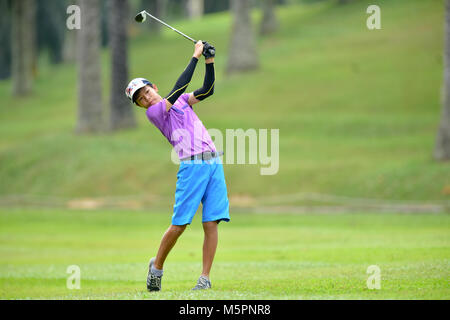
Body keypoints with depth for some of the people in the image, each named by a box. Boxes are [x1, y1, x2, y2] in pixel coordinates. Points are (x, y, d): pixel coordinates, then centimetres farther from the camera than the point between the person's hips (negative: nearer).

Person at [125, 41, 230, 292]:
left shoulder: (180, 101, 22)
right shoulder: (153, 112, 0)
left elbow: (208, 90, 19)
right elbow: (178, 89, -11)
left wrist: (210, 61, 6)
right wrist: (196, 56, -7)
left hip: (214, 162, 5)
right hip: (192, 165, -5)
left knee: (211, 223, -3)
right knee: (179, 225, -6)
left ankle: (206, 277, 0)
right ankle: (157, 266, 17)